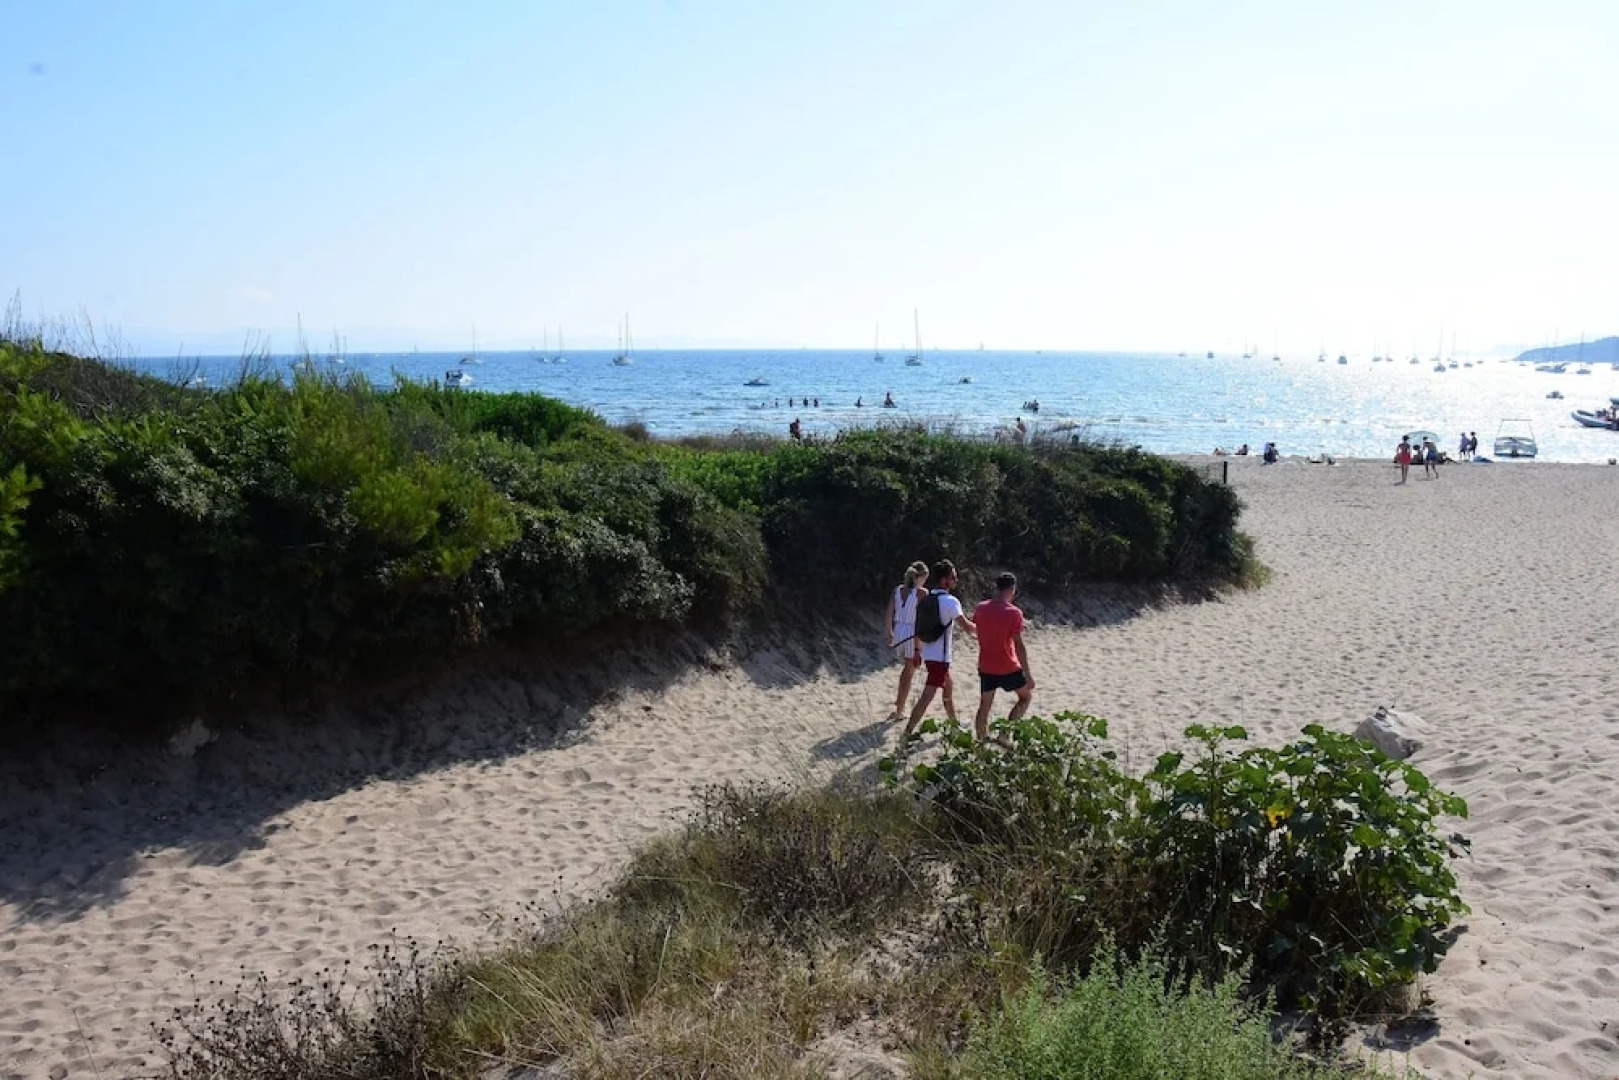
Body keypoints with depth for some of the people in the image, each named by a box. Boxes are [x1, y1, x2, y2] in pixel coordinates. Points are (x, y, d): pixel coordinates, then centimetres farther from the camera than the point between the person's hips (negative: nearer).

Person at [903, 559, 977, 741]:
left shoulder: (927, 599, 8)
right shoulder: (950, 601, -17)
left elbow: (919, 629, 13)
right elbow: (967, 627, -20)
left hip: (928, 655, 9)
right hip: (940, 657, -9)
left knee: (948, 689, 26)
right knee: (927, 698, -8)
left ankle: (954, 725, 41)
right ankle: (906, 735, -12)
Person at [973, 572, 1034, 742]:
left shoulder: (980, 608, -2)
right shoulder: (1014, 613, -17)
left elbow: (974, 626, 20)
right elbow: (1019, 646, -18)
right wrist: (1028, 675, -13)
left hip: (985, 667, 4)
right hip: (1008, 668, -4)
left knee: (984, 706, 14)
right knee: (1026, 696, 18)